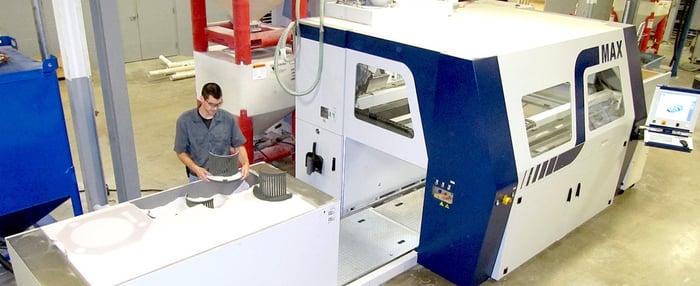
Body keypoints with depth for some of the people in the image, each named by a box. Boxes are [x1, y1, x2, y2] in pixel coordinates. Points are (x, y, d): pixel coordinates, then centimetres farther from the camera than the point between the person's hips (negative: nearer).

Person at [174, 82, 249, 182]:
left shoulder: (228, 119, -2)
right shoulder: (185, 120, -5)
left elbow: (239, 146, 6)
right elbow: (181, 152, 1)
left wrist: (246, 163, -13)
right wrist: (196, 169, -15)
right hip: (199, 177, 0)